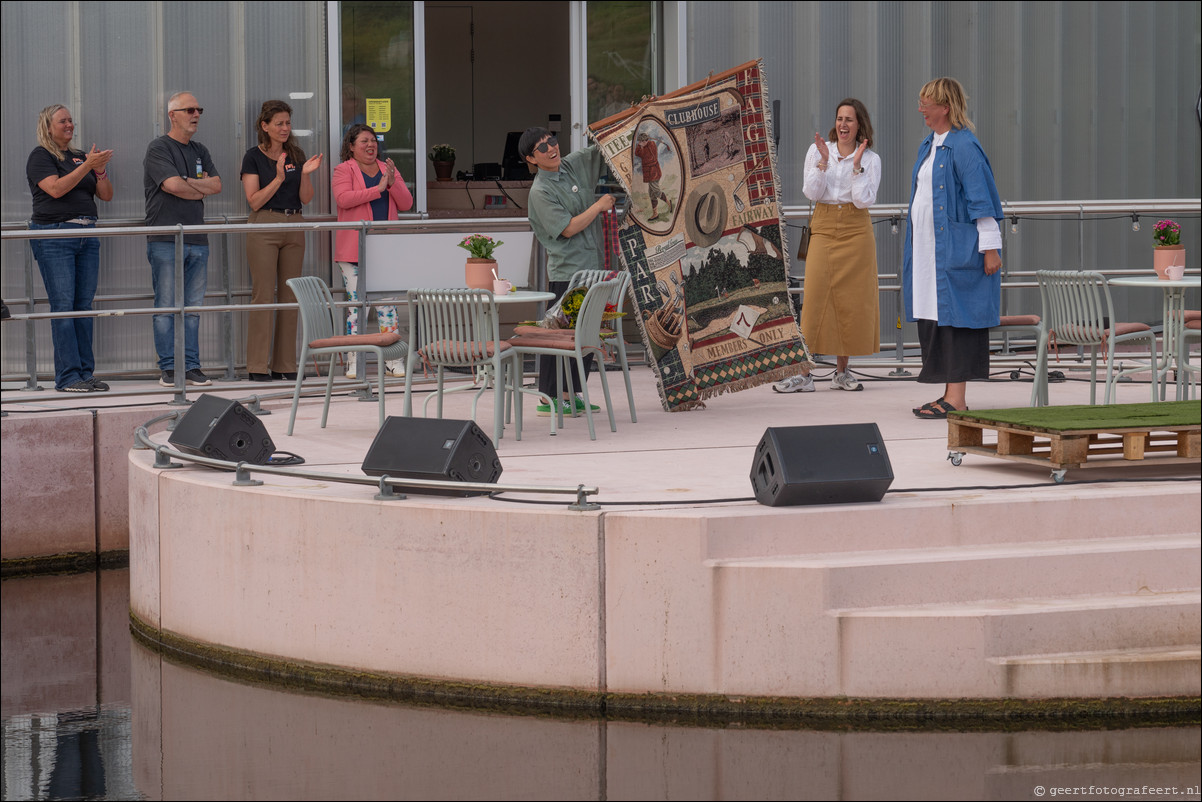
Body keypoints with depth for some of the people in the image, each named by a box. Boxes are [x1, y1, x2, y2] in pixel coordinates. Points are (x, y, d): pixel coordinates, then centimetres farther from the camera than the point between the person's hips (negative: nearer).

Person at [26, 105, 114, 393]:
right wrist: (87, 166, -18)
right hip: (54, 236, -6)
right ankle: (67, 377, -11)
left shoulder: (80, 157, 18)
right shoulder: (41, 156, 0)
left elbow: (106, 195, 14)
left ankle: (85, 373, 5)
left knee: (84, 306, 3)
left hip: (87, 236, 6)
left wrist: (100, 171, -5)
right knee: (63, 306, -10)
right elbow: (56, 188, -15)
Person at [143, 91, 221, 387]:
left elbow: (216, 184, 7)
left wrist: (187, 182, -5)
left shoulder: (200, 151, 19)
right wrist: (202, 189, 2)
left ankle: (192, 366, 8)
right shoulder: (158, 149, -3)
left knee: (193, 307, 5)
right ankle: (169, 368, -1)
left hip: (197, 240, 6)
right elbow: (173, 185, -15)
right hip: (165, 240, -6)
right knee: (167, 306, -5)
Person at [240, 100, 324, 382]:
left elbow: (306, 198, 6)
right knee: (263, 295, -7)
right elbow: (255, 201, -9)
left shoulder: (297, 155, 10)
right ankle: (258, 366, -5)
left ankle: (285, 365, 9)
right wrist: (278, 178, -20)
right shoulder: (254, 157, -3)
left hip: (294, 226, 5)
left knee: (290, 295, 5)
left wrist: (305, 174, -12)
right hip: (264, 227, -5)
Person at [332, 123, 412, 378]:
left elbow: (406, 204, 10)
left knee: (387, 304, 0)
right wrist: (377, 189, -18)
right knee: (356, 303, -4)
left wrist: (392, 183, -8)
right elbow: (343, 198, -16)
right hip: (354, 250, -3)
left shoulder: (388, 169, 15)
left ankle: (393, 361, 2)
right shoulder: (344, 170, 2)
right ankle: (354, 362, 0)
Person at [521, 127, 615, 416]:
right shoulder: (540, 191, -12)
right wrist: (599, 206, -10)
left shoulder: (574, 164, 8)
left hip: (591, 266, 8)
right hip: (566, 270, -8)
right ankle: (548, 399, -2)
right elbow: (568, 228, -16)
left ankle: (569, 395, 18)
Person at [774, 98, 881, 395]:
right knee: (815, 297, -9)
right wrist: (823, 161, -13)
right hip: (824, 230, 0)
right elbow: (812, 193, -3)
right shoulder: (817, 151, 6)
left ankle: (842, 371, 10)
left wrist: (856, 164, -13)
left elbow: (864, 200, -7)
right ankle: (804, 374, -10)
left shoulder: (870, 159, 4)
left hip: (856, 233, 0)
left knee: (851, 300, 0)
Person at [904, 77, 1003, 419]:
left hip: (955, 249, -9)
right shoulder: (929, 145, 15)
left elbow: (981, 199, -15)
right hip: (928, 248, 9)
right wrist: (914, 248, 21)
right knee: (933, 315, 9)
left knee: (953, 314, -7)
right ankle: (949, 393, 14)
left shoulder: (964, 147, -13)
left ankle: (957, 400, -6)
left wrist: (990, 248, -18)